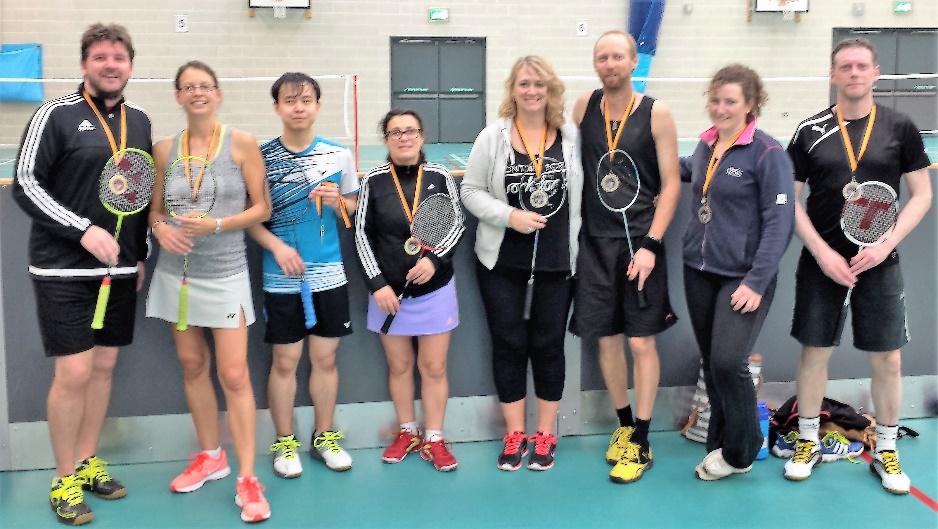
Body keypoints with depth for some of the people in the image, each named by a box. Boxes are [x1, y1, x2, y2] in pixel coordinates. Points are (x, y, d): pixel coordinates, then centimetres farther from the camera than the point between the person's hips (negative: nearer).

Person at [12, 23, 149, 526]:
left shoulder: (139, 121, 10)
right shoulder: (55, 115, -7)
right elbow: (24, 183, -11)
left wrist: (141, 254, 13)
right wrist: (83, 229, -20)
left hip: (119, 269, 5)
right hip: (64, 269, -5)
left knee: (104, 366, 11)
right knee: (74, 372, -5)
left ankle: (87, 463, 26)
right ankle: (64, 480, 12)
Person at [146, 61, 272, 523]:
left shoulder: (242, 143, -5)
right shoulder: (164, 148, 4)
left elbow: (261, 209, -4)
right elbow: (155, 208, 11)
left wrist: (215, 225, -18)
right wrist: (160, 229, -11)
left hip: (225, 273, -4)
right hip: (177, 271, 4)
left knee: (234, 375, -7)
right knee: (192, 365, 13)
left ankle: (247, 479, 1)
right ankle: (210, 456, 30)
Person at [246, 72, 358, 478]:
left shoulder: (339, 154, 2)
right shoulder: (260, 156, -4)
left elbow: (353, 208, 10)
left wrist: (338, 202, -12)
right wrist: (277, 246, -16)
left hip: (329, 273, 2)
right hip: (281, 276, -2)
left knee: (325, 358, 10)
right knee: (285, 361, 6)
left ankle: (324, 437, 25)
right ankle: (284, 444, 20)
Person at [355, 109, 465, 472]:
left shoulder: (439, 176, -4)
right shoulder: (374, 181, -4)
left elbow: (457, 223, 3)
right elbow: (363, 234, -1)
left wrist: (434, 259, -12)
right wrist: (377, 284, -8)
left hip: (435, 289, 0)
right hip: (388, 291, 1)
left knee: (434, 367, 5)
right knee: (398, 366, 13)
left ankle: (434, 439, 20)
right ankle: (407, 433, 31)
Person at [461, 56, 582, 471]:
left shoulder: (571, 136, 0)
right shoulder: (493, 136, -3)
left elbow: (583, 191, 3)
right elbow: (471, 191, -2)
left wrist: (575, 241, -4)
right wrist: (509, 216, -16)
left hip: (557, 259, 1)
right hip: (502, 259, 0)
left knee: (548, 344, 9)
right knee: (508, 344, 7)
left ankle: (546, 433, 23)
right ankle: (514, 433, 21)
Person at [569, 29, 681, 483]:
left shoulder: (656, 114, -5)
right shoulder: (584, 106, 4)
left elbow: (671, 183, -5)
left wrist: (651, 244, -13)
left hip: (639, 242, -3)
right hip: (593, 241, 3)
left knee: (641, 342, 1)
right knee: (607, 339, 9)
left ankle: (641, 443, 12)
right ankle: (624, 424, 28)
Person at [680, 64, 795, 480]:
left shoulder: (768, 153, -12)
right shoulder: (705, 144, 7)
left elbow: (780, 223, -15)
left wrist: (757, 282, -20)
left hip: (743, 277, -6)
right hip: (699, 270, 6)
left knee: (728, 363, -11)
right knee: (710, 363, 11)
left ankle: (738, 452, 11)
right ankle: (720, 442, 27)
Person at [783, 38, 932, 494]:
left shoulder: (899, 128, 1)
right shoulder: (810, 130, 0)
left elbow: (921, 195, 2)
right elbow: (790, 200, 1)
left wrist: (885, 244, -11)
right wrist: (822, 252, -10)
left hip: (878, 262, 0)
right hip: (821, 260, 0)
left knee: (887, 358, 5)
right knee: (814, 352, 7)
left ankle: (886, 451, 23)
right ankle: (808, 443, 23)